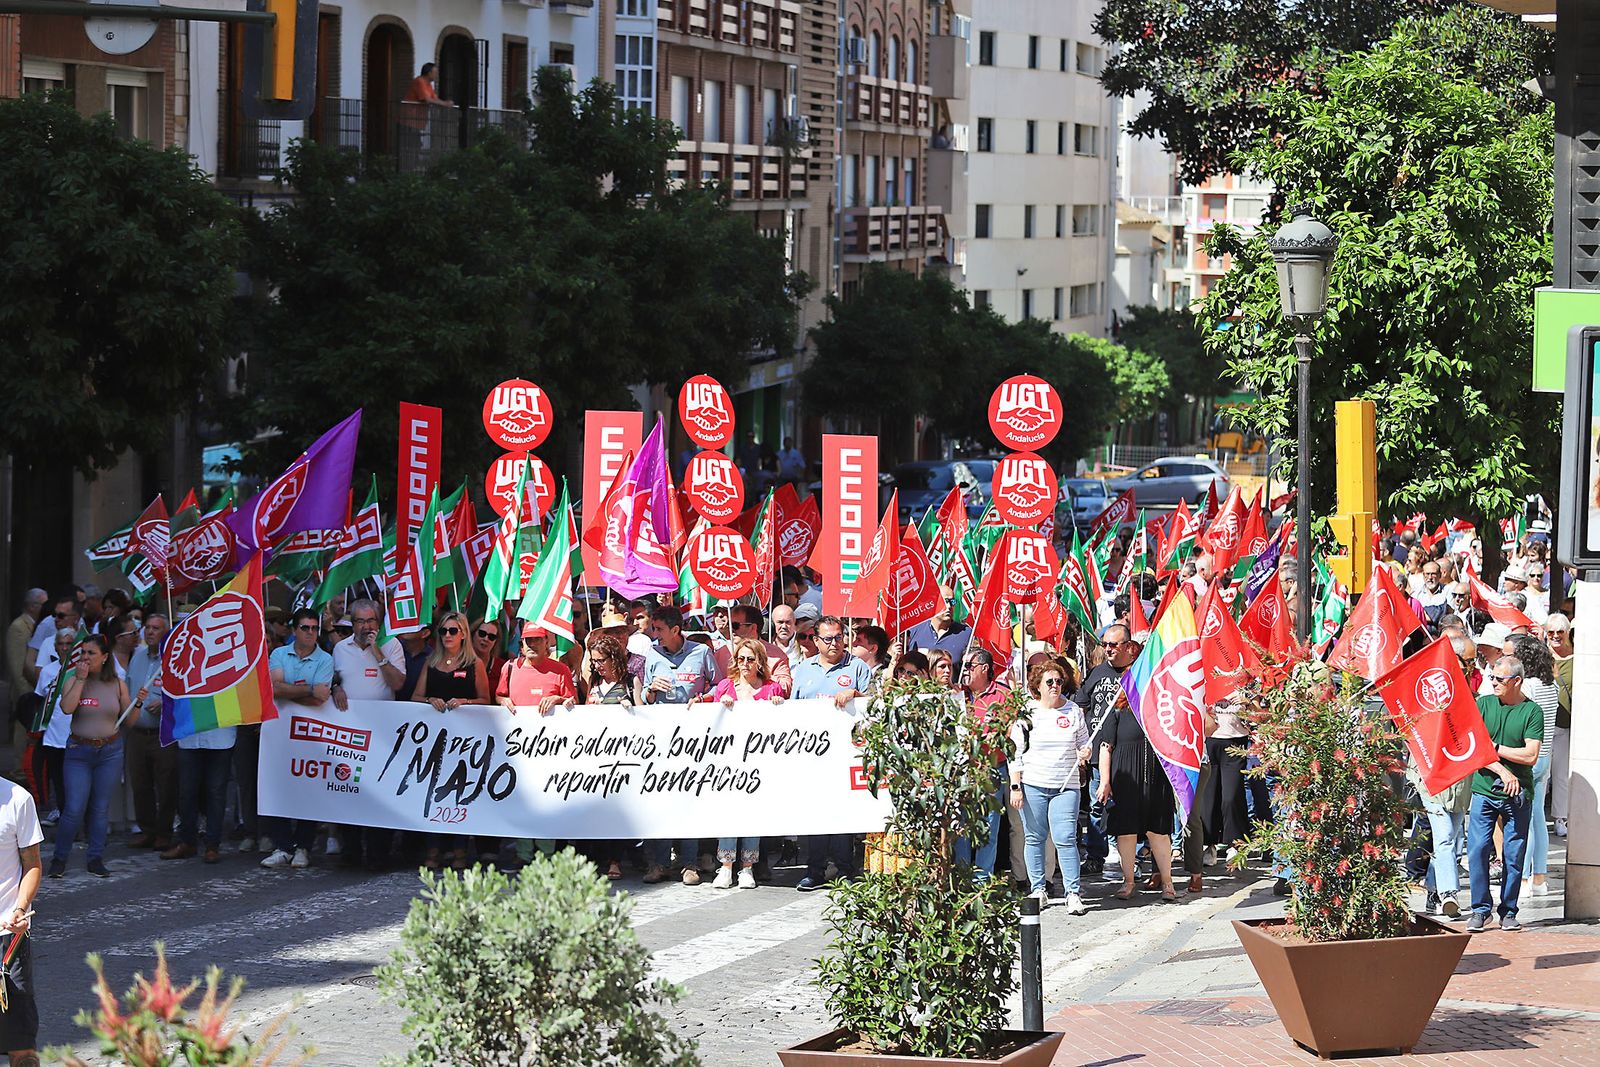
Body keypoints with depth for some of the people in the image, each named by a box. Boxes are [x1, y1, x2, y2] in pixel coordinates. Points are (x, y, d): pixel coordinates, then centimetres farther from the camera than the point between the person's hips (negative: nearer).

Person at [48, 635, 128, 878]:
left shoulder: (117, 685, 3)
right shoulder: (73, 681, -1)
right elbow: (67, 708, -20)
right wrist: (81, 678, -17)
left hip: (110, 751, 2)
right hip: (79, 751, -2)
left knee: (101, 808, 6)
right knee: (74, 809, -7)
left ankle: (96, 859, 15)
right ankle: (59, 858, 7)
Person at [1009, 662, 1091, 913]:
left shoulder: (1074, 711, 7)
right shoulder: (1026, 713, 3)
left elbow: (1084, 743, 17)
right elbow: (1015, 753, 3)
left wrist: (1085, 753, -7)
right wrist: (1015, 787, -3)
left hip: (1066, 786, 0)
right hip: (1032, 785, 0)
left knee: (1066, 839, -8)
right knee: (1034, 838, 4)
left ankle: (1073, 893, -5)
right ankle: (1038, 890, 15)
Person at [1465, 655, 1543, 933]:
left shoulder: (1532, 712, -3)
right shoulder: (1484, 704, 5)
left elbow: (1530, 756, -11)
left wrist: (1493, 748, -8)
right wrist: (1502, 770, -13)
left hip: (1517, 796, -2)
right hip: (1484, 792, 2)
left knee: (1514, 856, 3)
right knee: (1477, 851, -4)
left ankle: (1508, 912, 15)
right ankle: (1481, 909, 8)